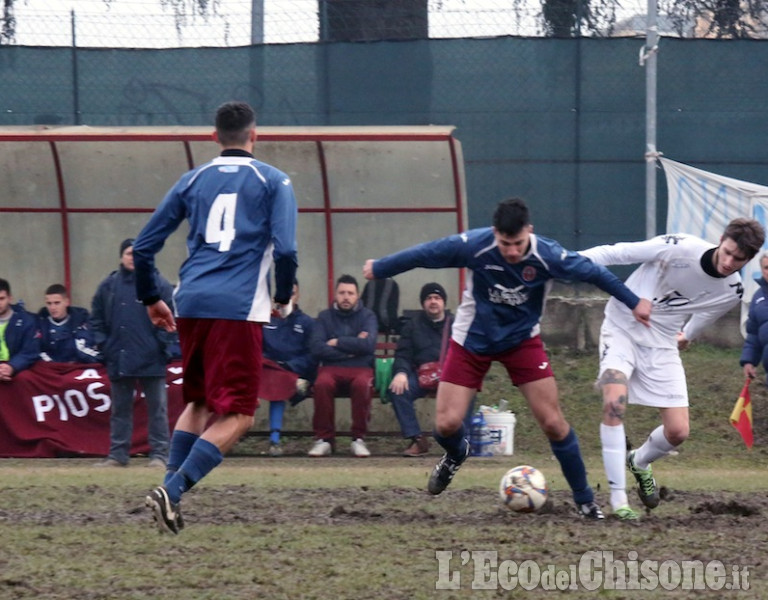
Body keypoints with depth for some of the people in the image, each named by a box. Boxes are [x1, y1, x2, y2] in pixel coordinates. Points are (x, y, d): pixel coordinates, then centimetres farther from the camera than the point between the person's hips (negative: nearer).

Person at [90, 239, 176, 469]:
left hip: (151, 360, -3)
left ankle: (159, 454, 3)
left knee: (157, 407, 0)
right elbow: (97, 318, 14)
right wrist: (102, 343, 5)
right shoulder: (109, 285, 7)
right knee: (120, 408, 9)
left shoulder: (158, 284, -2)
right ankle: (118, 454, 13)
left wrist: (163, 344, -8)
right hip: (119, 359, 3)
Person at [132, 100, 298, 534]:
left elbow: (144, 246, 15)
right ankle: (172, 492, -19)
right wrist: (284, 299, 9)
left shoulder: (194, 180, 15)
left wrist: (151, 299, 27)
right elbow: (285, 249, -7)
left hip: (191, 304, 5)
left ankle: (170, 489, 11)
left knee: (199, 402, 23)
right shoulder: (273, 182, 5)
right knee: (237, 416, -2)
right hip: (239, 307, -5)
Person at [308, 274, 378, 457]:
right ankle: (324, 438, -22)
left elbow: (368, 345, -10)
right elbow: (316, 348, -4)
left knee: (362, 384, -37)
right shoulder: (325, 317, 12)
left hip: (361, 368, -1)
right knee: (322, 384, -35)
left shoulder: (367, 316, 10)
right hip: (331, 368, 1)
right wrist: (350, 349, -6)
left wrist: (337, 343, -5)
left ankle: (359, 439, -24)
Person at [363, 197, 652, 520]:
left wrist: (634, 302, -4)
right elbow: (424, 254, -12)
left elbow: (593, 272, -11)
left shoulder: (547, 255, -25)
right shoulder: (473, 246, -26)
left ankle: (585, 501, 7)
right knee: (446, 424, -9)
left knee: (553, 423, -9)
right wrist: (378, 268, 2)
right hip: (472, 339, 0)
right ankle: (456, 455, 30)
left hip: (522, 340, 0)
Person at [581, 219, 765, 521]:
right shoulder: (680, 248, -23)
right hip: (622, 328, -4)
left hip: (662, 345, 4)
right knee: (614, 402, -26)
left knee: (678, 431, -2)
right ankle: (618, 498, -20)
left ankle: (639, 462, 34)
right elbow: (617, 253, -16)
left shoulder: (732, 292, -9)